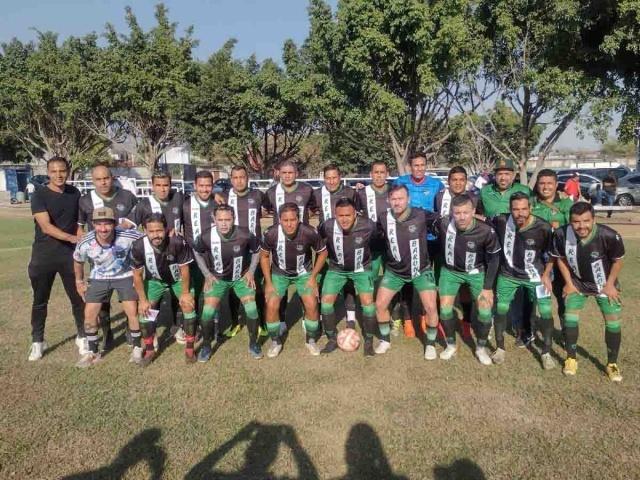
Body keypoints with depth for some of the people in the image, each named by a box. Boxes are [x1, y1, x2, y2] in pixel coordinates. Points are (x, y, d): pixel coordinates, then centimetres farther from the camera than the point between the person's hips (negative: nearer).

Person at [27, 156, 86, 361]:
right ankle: (37, 342, 23)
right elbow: (46, 227, -20)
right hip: (44, 255, -2)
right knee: (40, 301, 8)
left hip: (69, 254, 2)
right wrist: (71, 237, -32)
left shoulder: (74, 193, 3)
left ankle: (81, 337, 23)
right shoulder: (39, 195, -9)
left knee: (78, 298, 6)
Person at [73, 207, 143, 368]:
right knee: (89, 313, -2)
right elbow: (78, 261, 0)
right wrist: (79, 281, 10)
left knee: (132, 311, -11)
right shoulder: (85, 244, -24)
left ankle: (137, 349, 10)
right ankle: (93, 352, 18)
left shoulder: (128, 236, -32)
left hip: (125, 276, -2)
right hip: (98, 278, 2)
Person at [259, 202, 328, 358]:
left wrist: (313, 277, -10)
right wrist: (268, 282, -8)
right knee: (272, 306, -12)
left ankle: (311, 341, 14)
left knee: (311, 305, -11)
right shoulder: (271, 233, -27)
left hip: (303, 272, 0)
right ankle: (275, 342, 12)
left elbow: (322, 252, -9)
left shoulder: (309, 233, -29)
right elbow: (264, 256, -7)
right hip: (279, 273, 0)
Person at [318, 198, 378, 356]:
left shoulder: (368, 226, -28)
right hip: (337, 268, 2)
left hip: (361, 268, -1)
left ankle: (369, 341, 9)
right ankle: (332, 339, 14)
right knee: (326, 301, -7)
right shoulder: (327, 226, -26)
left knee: (368, 302, -13)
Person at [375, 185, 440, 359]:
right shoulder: (384, 220, -14)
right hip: (394, 271, 2)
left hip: (421, 270, -2)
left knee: (430, 307, -8)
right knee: (380, 305, 1)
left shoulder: (422, 216, -20)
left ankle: (431, 344, 17)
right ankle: (385, 340, 24)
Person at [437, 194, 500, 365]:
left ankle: (481, 348, 18)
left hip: (476, 272, -1)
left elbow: (494, 258, -13)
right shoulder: (444, 224, -26)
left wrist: (488, 287, -11)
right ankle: (451, 345, 21)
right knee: (445, 308, -2)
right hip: (450, 270, 1)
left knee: (485, 310, -5)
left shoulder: (486, 231, -27)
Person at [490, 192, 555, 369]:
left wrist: (546, 274, -6)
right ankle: (500, 348, 25)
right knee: (501, 309, 5)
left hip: (535, 275, -1)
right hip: (508, 274, 1)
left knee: (546, 312, -2)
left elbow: (551, 253, -5)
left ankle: (547, 353, 18)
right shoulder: (501, 221, -21)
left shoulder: (543, 228, -22)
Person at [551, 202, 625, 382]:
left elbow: (617, 260, -11)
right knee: (570, 319, -3)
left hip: (605, 284, -1)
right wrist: (569, 283, -6)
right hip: (577, 283, 1)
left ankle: (612, 364, 21)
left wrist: (610, 284, -10)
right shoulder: (561, 234, -28)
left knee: (613, 324, 2)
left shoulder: (609, 236, -33)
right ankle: (571, 359, 15)